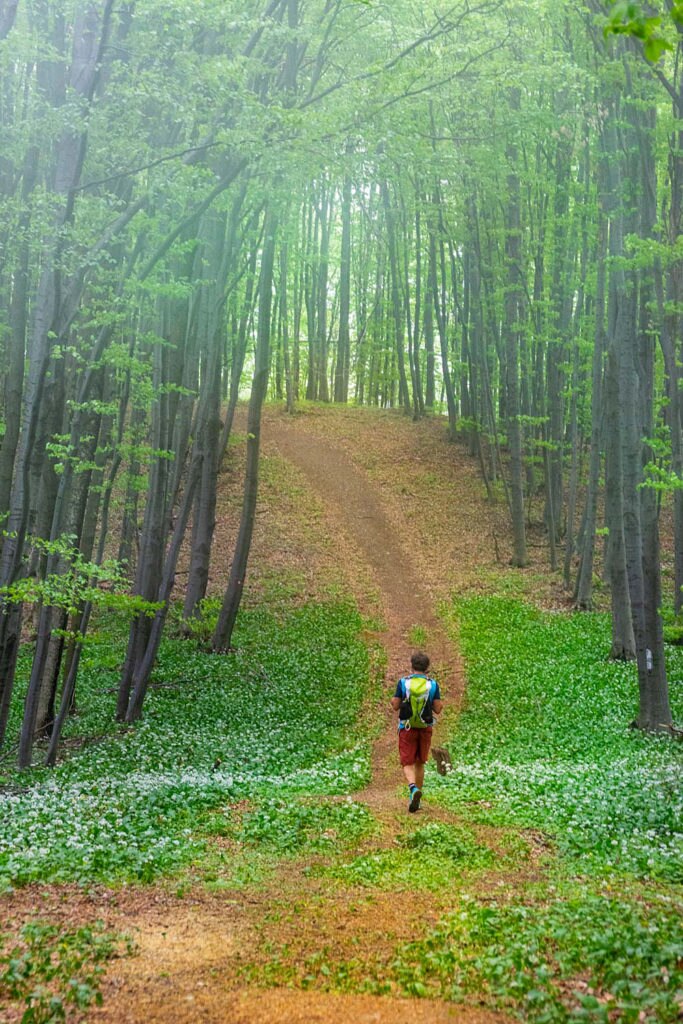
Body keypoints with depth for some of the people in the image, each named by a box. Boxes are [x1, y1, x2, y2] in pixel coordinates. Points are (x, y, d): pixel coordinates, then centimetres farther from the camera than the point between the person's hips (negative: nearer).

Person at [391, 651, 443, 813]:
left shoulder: (403, 682, -6)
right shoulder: (433, 684, -4)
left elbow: (395, 706, -3)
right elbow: (437, 709, -3)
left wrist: (393, 701, 19)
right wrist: (441, 704, 19)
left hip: (407, 728, -2)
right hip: (425, 728, 2)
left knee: (408, 764, 2)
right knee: (420, 764, 16)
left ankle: (413, 789, -26)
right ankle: (415, 799, 20)